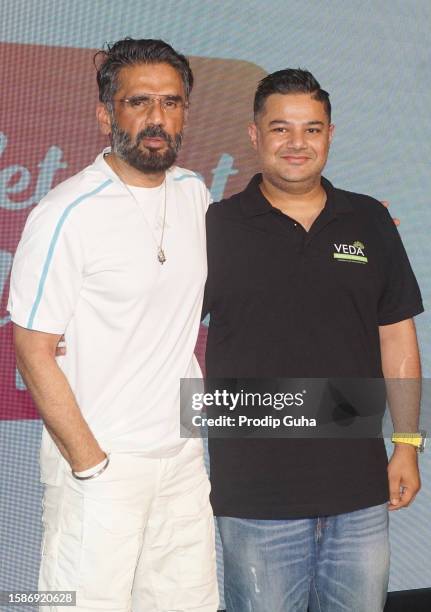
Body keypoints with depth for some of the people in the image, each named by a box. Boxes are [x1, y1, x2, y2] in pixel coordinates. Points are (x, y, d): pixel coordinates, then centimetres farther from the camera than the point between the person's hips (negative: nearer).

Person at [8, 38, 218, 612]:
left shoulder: (194, 193, 4)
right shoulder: (66, 215, -15)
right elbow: (35, 353, -14)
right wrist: (91, 464, -14)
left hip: (184, 452, 6)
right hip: (101, 462, -6)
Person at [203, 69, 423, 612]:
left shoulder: (370, 223, 7)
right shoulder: (217, 227, -1)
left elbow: (396, 335, 9)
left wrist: (407, 444, 6)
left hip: (360, 487, 3)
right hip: (255, 492, -2)